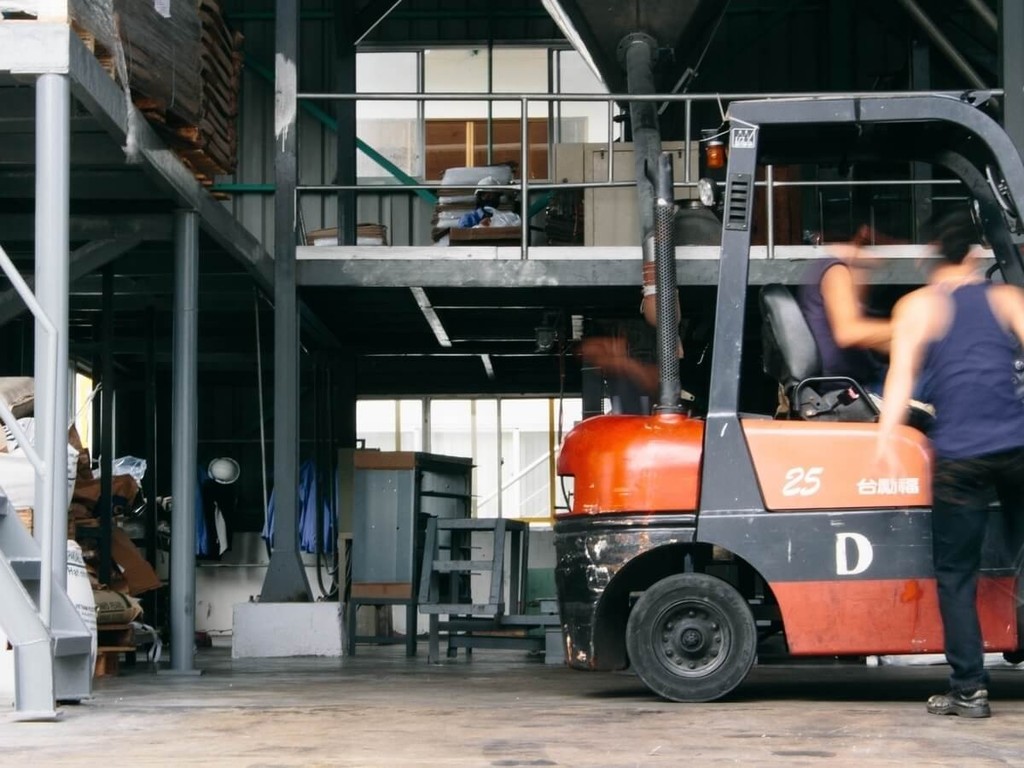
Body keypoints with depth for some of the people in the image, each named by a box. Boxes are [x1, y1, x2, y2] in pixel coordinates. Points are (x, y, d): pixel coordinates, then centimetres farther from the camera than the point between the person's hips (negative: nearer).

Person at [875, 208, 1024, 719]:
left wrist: (886, 436, -11)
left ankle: (969, 689, 0)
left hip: (960, 455, -2)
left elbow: (903, 370, -4)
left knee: (956, 575, 5)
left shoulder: (918, 305, 8)